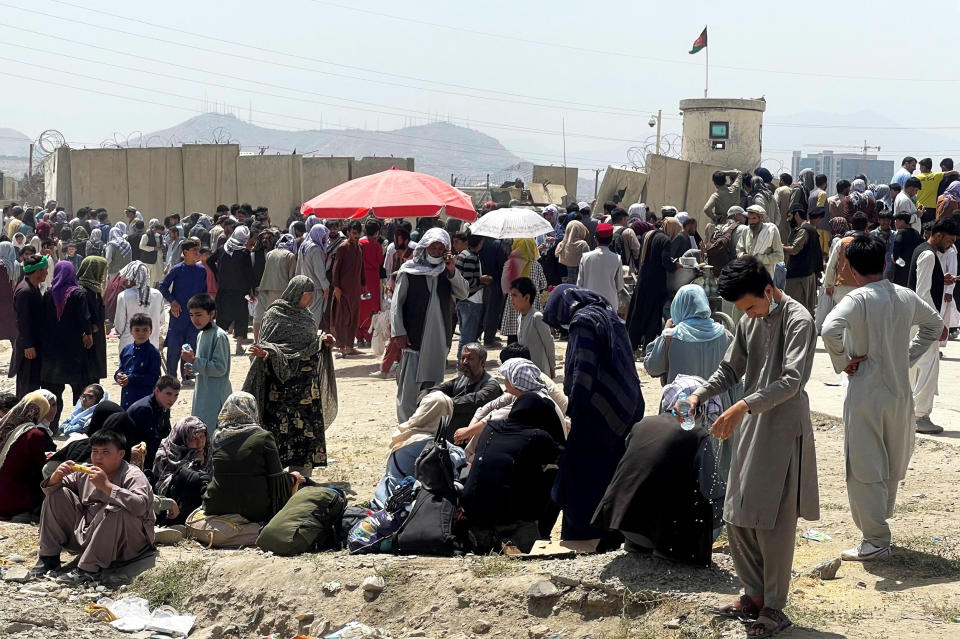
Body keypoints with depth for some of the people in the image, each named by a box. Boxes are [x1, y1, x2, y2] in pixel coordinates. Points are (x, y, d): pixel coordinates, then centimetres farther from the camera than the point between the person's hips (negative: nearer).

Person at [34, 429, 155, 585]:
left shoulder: (133, 475, -14)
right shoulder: (85, 473, 6)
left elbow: (140, 505, -35)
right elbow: (49, 488, 15)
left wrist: (107, 486, -35)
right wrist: (56, 477, -10)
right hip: (85, 534, 7)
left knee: (115, 509, -37)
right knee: (57, 493, 3)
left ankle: (89, 569, -28)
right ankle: (49, 556, 4)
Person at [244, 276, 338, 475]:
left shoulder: (305, 314, 13)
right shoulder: (275, 315, -8)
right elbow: (266, 344, -10)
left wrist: (323, 341, 3)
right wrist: (264, 352, -31)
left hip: (307, 383, 7)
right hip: (283, 383, -7)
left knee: (307, 427, 6)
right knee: (281, 426, -6)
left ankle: (303, 471, 14)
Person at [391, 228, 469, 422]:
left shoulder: (447, 272, 10)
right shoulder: (409, 270, -1)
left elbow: (464, 294, -1)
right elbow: (397, 303, -1)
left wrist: (452, 271, -13)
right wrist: (399, 332, -9)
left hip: (439, 339, 4)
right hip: (413, 337, -4)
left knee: (434, 386, 10)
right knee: (409, 386, -6)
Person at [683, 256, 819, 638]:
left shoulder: (797, 320, -13)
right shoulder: (749, 321, 11)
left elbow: (793, 379, -24)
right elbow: (730, 370, 17)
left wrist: (743, 406, -33)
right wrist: (699, 395, -1)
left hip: (784, 431, -8)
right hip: (751, 428, 8)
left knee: (774, 524, -3)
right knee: (737, 519, 9)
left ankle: (774, 608, 10)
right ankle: (755, 595, 23)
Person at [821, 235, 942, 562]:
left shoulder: (858, 299, -16)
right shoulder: (907, 297, 3)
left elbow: (830, 330, -32)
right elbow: (934, 324, 21)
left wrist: (842, 363, -16)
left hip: (866, 392, -6)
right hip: (901, 391, 6)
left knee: (865, 468, 2)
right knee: (893, 465, 19)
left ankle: (876, 540, 6)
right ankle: (880, 522, 33)